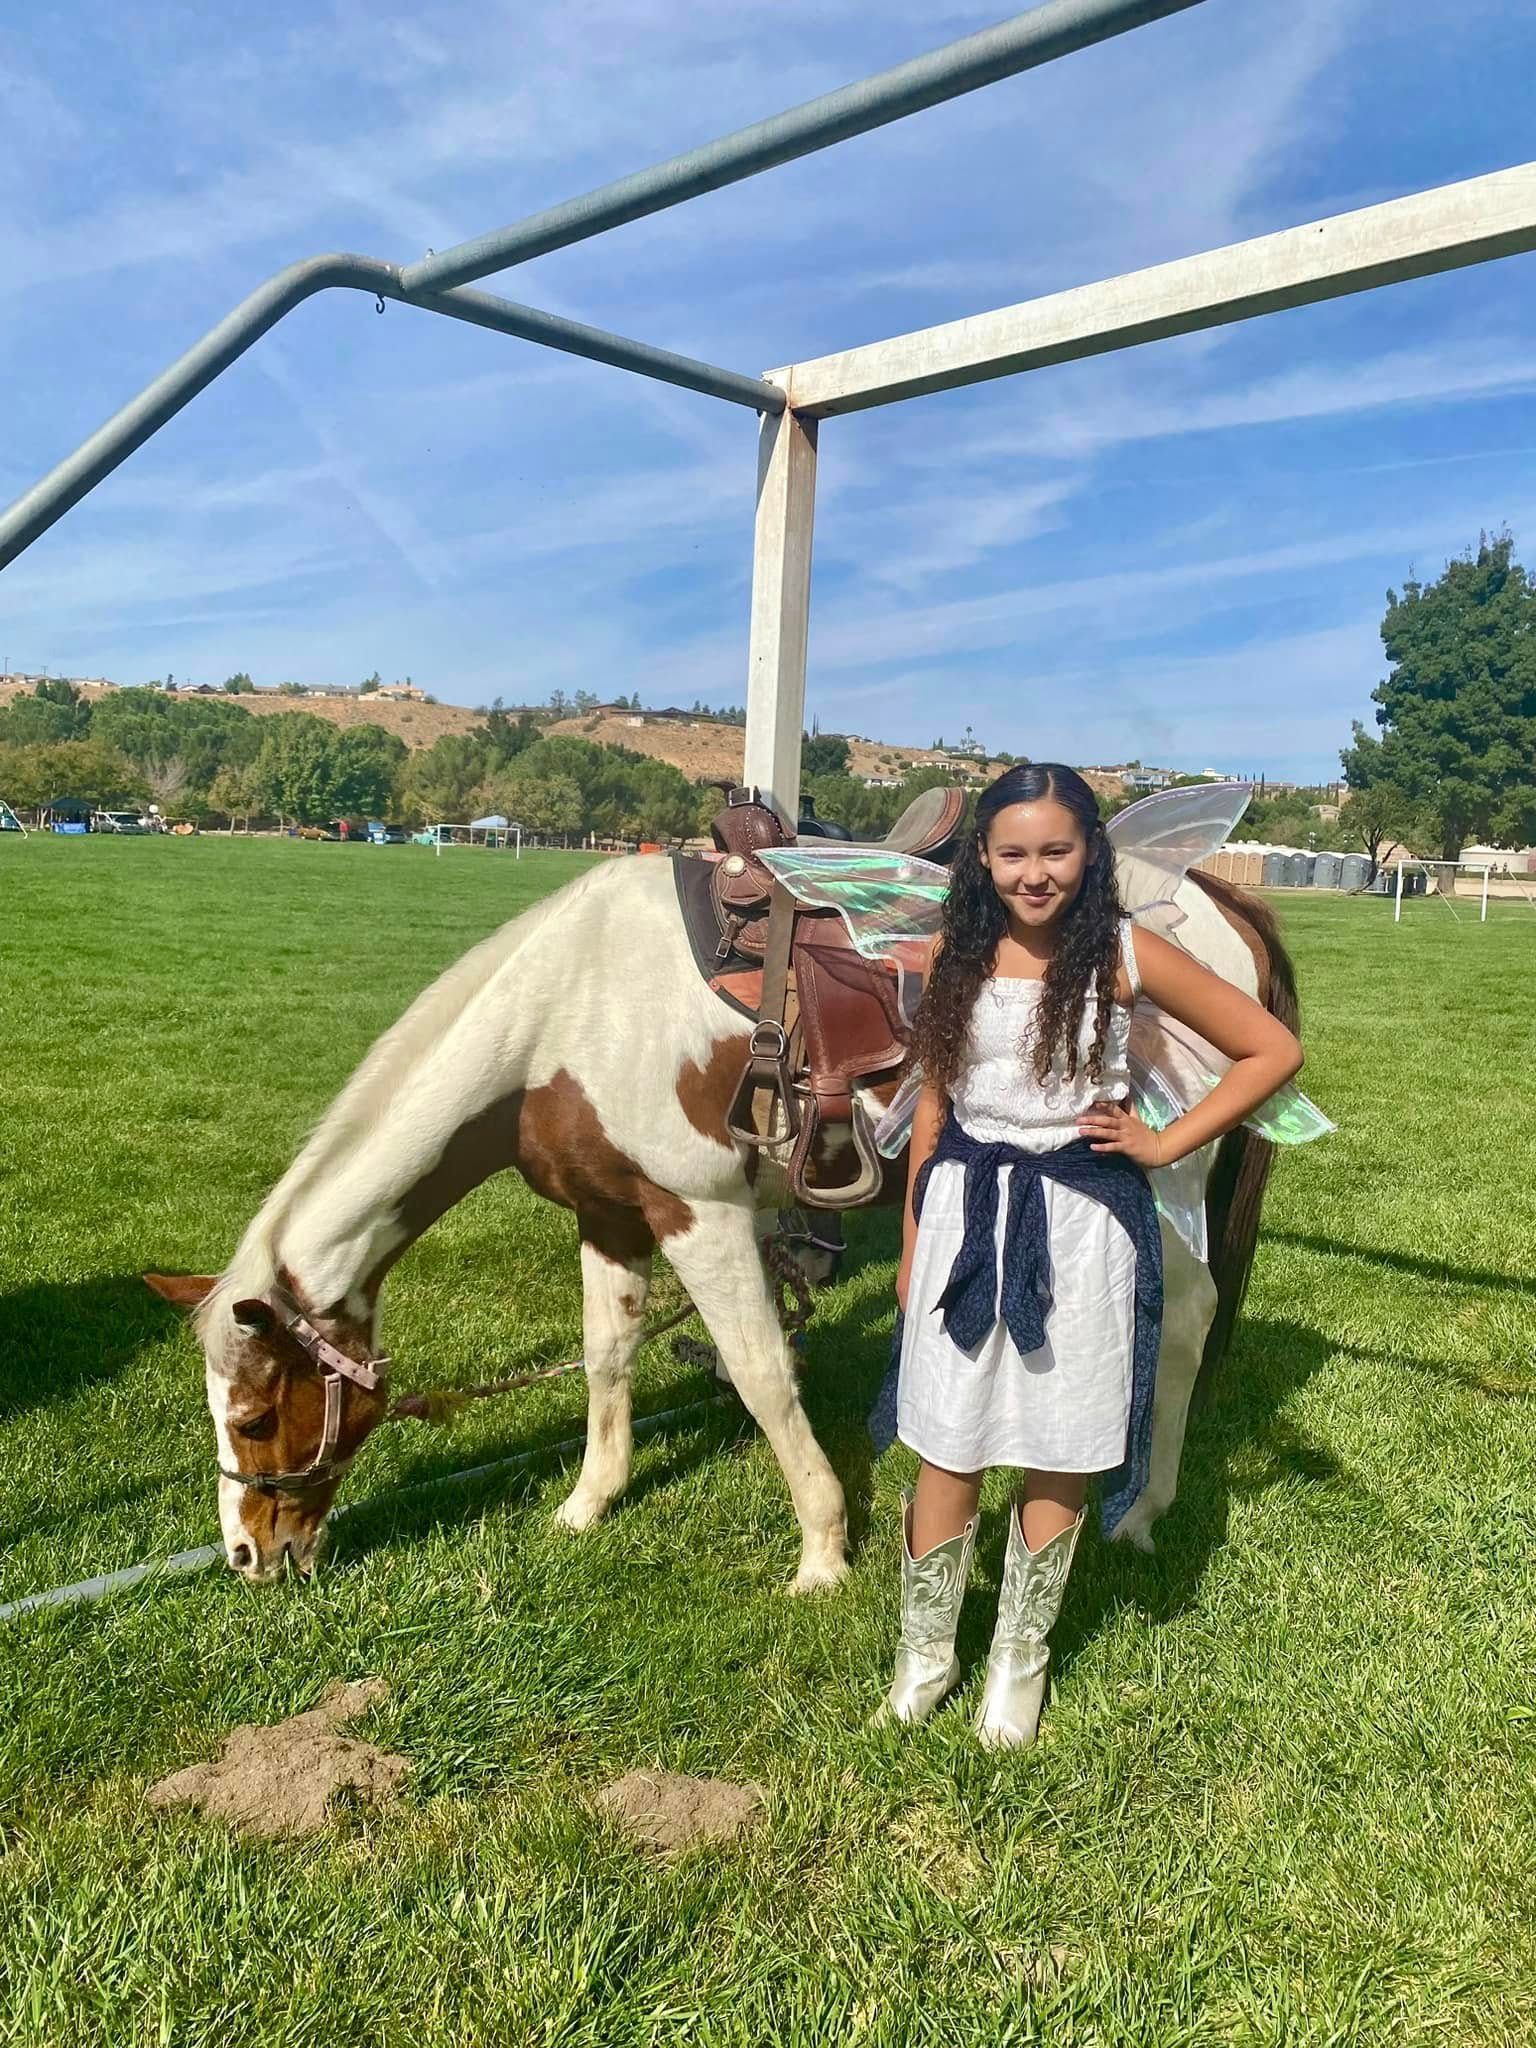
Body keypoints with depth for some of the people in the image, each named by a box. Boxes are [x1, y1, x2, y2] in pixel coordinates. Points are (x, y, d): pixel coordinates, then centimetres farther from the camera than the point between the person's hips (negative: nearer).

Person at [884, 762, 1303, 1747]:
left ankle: (1021, 1658, 32)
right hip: (966, 1214, 2)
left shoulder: (1126, 954, -8)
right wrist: (912, 1247, 11)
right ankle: (927, 1648, 30)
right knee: (947, 1448, 9)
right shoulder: (960, 958, 1)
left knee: (1057, 1456, 11)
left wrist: (1166, 1144, -6)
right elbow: (934, 1108, 9)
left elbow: (1274, 1050, -2)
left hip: (1080, 1221, -2)